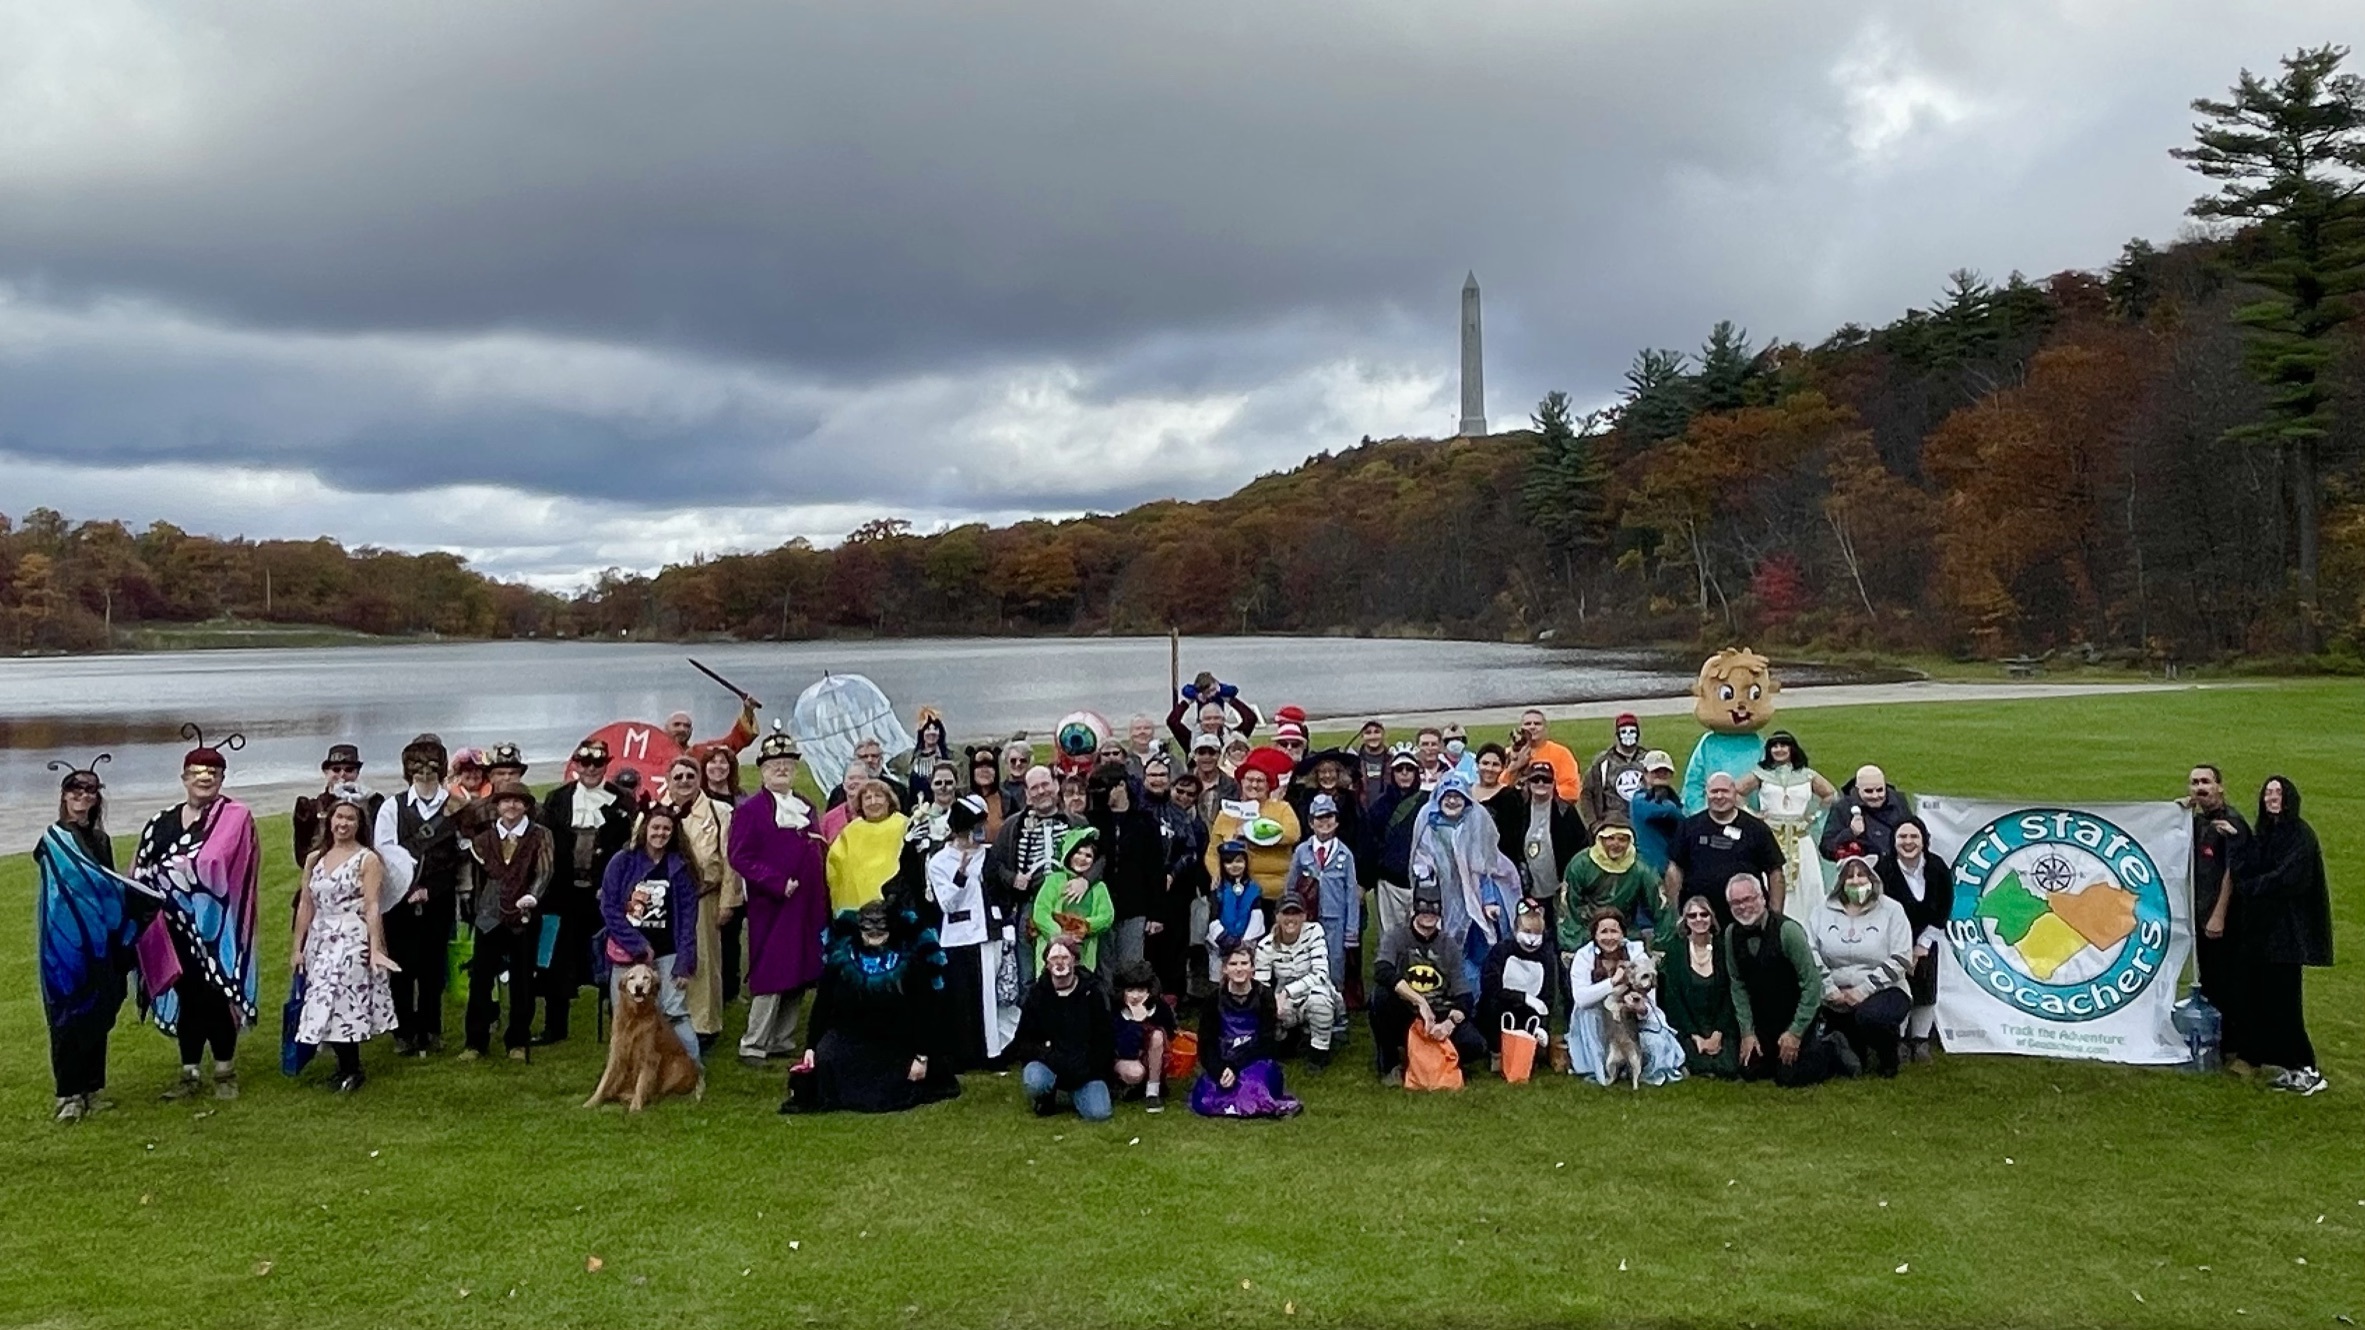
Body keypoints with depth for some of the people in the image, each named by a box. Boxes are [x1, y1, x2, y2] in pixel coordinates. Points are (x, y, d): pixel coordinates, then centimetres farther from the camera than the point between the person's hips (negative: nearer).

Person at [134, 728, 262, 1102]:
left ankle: (225, 1072, 13)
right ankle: (190, 1074, 20)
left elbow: (214, 863, -20)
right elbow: (140, 871, 9)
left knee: (216, 996, 0)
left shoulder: (235, 818, -6)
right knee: (186, 996, 10)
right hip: (176, 928, 5)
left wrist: (169, 869, -18)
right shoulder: (163, 823, 11)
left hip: (215, 926, -5)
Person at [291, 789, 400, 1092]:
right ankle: (346, 1066, 17)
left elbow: (372, 908, -10)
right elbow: (306, 905, 12)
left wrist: (375, 949, -17)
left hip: (353, 942, -5)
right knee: (325, 1007, 4)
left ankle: (350, 1070, 8)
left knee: (341, 1005, -7)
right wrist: (298, 947, 9)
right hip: (320, 942, 5)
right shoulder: (314, 859, 10)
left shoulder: (368, 859, -5)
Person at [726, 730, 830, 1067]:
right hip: (771, 908, -7)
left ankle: (783, 1042, 20)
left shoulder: (805, 807, 15)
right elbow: (740, 857, -13)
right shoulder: (749, 809, -6)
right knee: (771, 976, -6)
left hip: (807, 909, 7)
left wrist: (822, 901, 9)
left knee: (799, 977, 10)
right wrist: (778, 883, -20)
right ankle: (753, 1046, 3)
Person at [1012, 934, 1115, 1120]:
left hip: (1087, 1068, 0)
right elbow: (1022, 1042, -2)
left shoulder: (1093, 991, -3)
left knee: (1098, 1113, -22)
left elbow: (1106, 1039, -1)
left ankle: (1076, 1091, 13)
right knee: (1034, 1081, -34)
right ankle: (1045, 1099, 4)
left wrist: (1088, 1067, -12)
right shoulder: (1037, 994, -2)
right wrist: (1051, 1057, -18)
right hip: (1047, 1063, 0)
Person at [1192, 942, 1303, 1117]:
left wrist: (1235, 1069, -20)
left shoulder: (1265, 996, -4)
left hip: (1257, 1062, -3)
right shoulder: (1215, 998, 1)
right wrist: (1220, 1071, -20)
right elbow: (1206, 1043, -1)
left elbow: (1264, 1043, -8)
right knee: (1204, 1102, -25)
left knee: (1252, 1089, -38)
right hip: (1222, 1065, 3)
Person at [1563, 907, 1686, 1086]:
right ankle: (1601, 1069, -14)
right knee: (1587, 1010, -31)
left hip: (1634, 1019, 0)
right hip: (1598, 1026, 1)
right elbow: (1580, 997, -28)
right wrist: (1613, 981, -38)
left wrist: (1642, 1009, -42)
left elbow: (1650, 1002, -18)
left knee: (1655, 1044, -29)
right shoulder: (1584, 956, -14)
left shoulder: (1637, 954, -14)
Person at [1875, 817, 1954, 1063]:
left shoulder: (1937, 867, -15)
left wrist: (1923, 943, -7)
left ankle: (1921, 1040, 11)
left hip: (1927, 936, 2)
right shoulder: (1883, 869, -23)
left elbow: (1944, 908, -5)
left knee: (1926, 989, -1)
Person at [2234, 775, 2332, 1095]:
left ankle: (2304, 1068, -1)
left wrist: (2254, 886, -7)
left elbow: (2288, 878, -16)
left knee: (2282, 997, -8)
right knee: (2258, 993, 5)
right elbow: (2240, 870, 6)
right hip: (2259, 926, 7)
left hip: (2287, 928, -7)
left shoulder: (2302, 835, -7)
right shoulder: (2259, 834, 14)